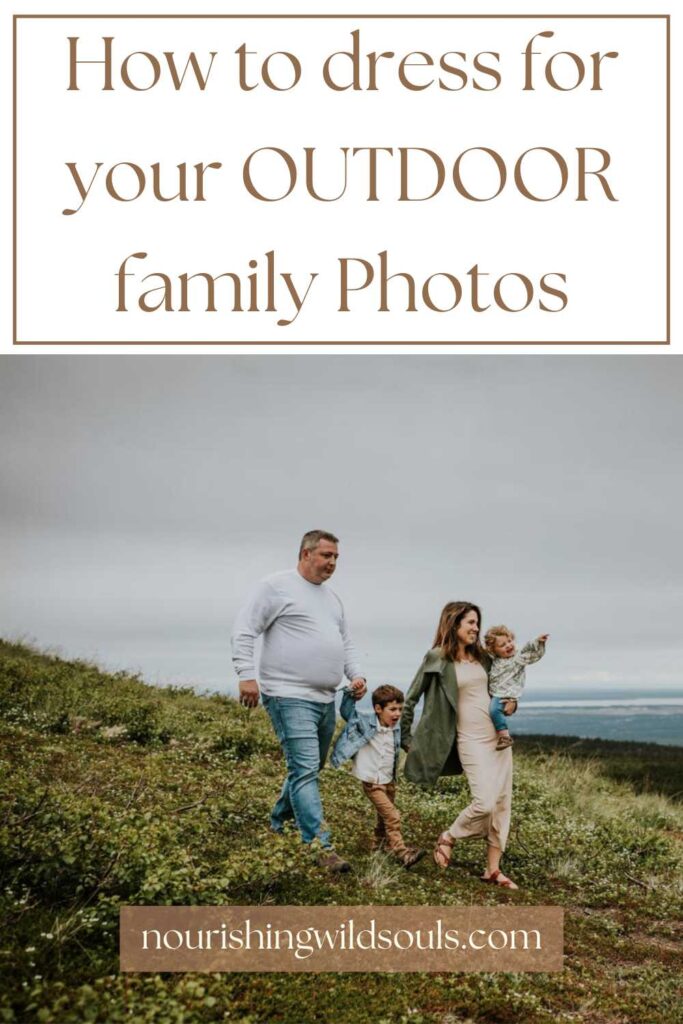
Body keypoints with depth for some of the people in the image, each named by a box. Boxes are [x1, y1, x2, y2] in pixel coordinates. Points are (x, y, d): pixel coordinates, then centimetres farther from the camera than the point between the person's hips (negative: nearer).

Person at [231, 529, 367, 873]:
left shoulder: (332, 598, 19)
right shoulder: (276, 586, -6)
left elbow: (346, 642, 26)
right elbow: (243, 632, -10)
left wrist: (356, 674, 9)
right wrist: (247, 675, -18)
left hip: (325, 700, 9)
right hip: (290, 698, -9)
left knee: (308, 769, 16)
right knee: (305, 771, -12)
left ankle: (278, 826, 33)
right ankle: (321, 848, -12)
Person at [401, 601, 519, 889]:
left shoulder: (481, 657, 11)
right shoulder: (437, 658, -6)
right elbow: (410, 699, 1)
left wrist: (510, 703, 8)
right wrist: (406, 738, 3)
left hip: (499, 735, 6)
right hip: (471, 740, -6)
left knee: (502, 803, 3)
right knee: (484, 803, -17)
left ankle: (493, 870, 12)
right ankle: (447, 838, 10)